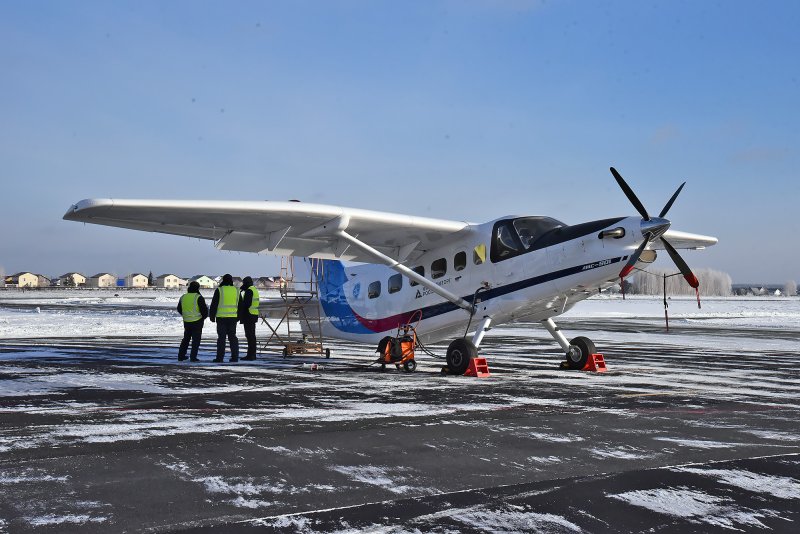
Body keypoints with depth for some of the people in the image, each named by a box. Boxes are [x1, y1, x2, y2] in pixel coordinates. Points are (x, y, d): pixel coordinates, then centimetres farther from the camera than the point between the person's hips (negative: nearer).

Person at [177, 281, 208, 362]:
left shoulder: (183, 297, 5)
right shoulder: (199, 298, -13)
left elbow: (179, 309, 16)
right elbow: (204, 310, -12)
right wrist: (204, 317, 7)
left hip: (186, 321, 5)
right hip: (197, 321, -5)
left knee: (186, 338, 18)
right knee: (196, 339, 2)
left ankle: (181, 356, 20)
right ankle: (193, 357, -2)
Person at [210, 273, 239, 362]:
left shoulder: (219, 290, -5)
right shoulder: (236, 291, 7)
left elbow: (214, 304, -4)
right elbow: (240, 305, 14)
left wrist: (212, 316, 4)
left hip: (221, 317, -3)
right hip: (233, 317, 3)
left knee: (221, 337, 0)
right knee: (232, 337, 9)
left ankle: (220, 357, 0)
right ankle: (235, 357, 6)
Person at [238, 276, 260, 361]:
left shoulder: (249, 291, -13)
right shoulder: (254, 289, 19)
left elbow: (247, 303, -20)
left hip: (248, 315, -10)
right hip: (254, 315, 10)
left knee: (249, 335, -9)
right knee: (252, 335, 13)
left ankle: (250, 355, -10)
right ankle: (252, 354, 17)